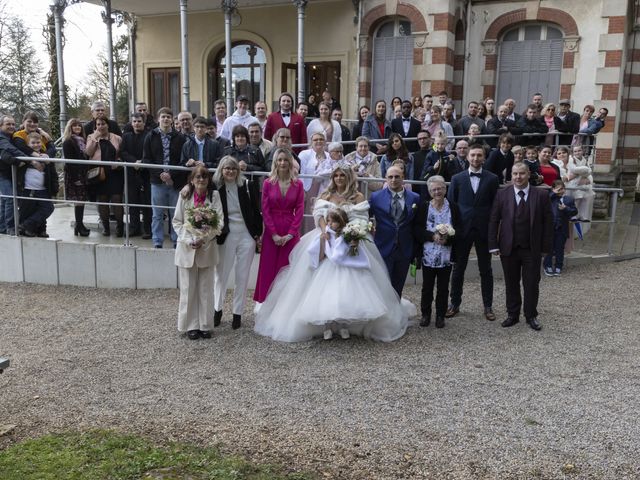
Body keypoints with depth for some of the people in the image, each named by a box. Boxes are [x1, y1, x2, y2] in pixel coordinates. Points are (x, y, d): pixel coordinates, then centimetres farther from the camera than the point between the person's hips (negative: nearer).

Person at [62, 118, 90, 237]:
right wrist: (75, 177, -17)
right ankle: (79, 225, -3)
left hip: (83, 174, 7)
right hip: (75, 175, -7)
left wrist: (84, 175, 10)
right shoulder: (68, 142, -5)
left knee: (82, 200, 7)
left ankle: (79, 225, 14)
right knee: (79, 200, -7)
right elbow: (68, 161, -11)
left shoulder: (83, 140, 16)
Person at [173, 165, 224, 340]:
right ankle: (191, 325, 18)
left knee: (206, 288, 8)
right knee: (188, 288, 6)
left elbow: (220, 222, -7)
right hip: (187, 248, 0)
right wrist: (189, 240, -12)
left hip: (207, 248, 0)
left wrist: (204, 239, -18)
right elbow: (177, 222, 0)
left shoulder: (214, 196, -4)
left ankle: (205, 325, 19)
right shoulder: (184, 195, -2)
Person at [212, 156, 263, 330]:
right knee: (221, 274, 9)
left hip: (246, 236, 1)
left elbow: (256, 210, 2)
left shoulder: (247, 186, -4)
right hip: (226, 236, 0)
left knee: (242, 277, 8)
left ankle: (237, 313, 21)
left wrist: (258, 233, 1)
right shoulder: (216, 188, -6)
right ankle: (217, 309, 29)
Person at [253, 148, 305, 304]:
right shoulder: (268, 183, 1)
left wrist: (290, 234, -8)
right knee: (268, 269, 3)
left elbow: (299, 210, -1)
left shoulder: (298, 184, 2)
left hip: (291, 233, 0)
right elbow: (265, 210, -2)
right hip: (271, 232, 0)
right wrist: (274, 234, -9)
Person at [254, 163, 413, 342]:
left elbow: (361, 219, -4)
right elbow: (319, 214, 1)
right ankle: (326, 323, -5)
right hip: (327, 240, 2)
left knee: (348, 281, -9)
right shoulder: (326, 195, 13)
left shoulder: (357, 197, 6)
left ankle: (347, 323, -3)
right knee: (324, 279, -7)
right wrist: (324, 230, -19)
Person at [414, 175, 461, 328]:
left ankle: (440, 315, 23)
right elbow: (416, 230, -5)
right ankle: (425, 314, 24)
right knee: (427, 287, 10)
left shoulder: (453, 208, 2)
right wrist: (432, 236, -18)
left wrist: (447, 238, -18)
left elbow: (458, 230, 0)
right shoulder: (423, 207, 0)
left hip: (446, 256, 0)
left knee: (443, 287, 10)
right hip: (428, 255, 0)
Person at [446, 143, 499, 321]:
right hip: (462, 229, 1)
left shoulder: (492, 179, 1)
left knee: (486, 270, 7)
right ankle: (455, 303, 20)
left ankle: (488, 306, 18)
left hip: (484, 229, 0)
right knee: (458, 268, 8)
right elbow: (450, 204, 4)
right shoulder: (457, 178, 3)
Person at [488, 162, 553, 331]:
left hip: (532, 249, 0)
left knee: (532, 284, 8)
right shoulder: (502, 194, -2)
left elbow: (548, 222, -1)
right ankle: (512, 314, 25)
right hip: (508, 248, 1)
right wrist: (494, 245, -7)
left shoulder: (541, 195, -3)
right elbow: (493, 221, -1)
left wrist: (546, 247, -5)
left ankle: (531, 316, 24)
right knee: (511, 284, 11)